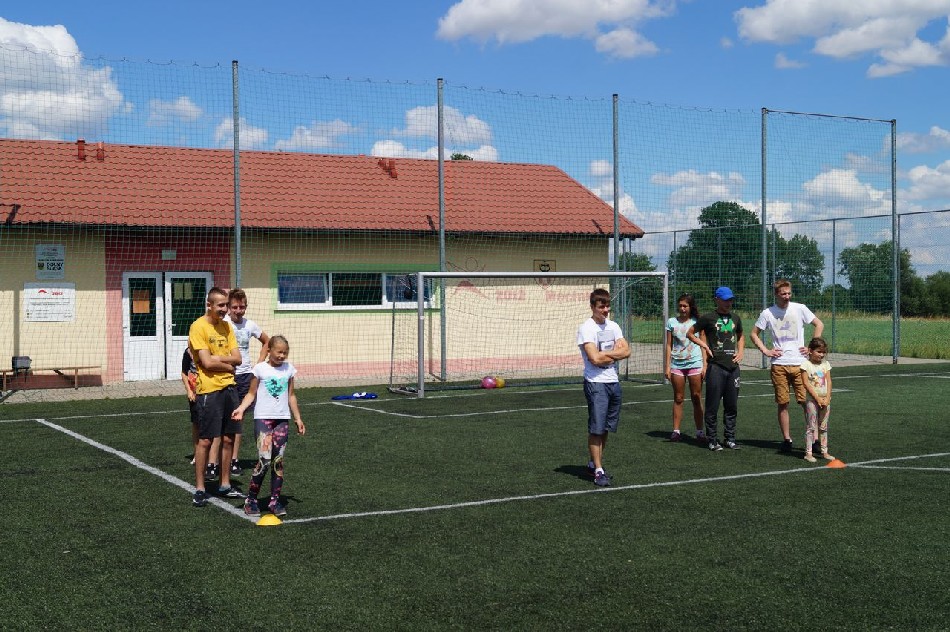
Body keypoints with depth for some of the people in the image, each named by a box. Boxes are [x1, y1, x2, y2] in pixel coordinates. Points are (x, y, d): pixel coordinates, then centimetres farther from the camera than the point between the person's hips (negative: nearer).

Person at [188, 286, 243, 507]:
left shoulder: (226, 327, 12)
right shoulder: (198, 327, -10)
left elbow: (237, 358, 4)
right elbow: (207, 362, -18)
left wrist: (217, 358, -11)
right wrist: (229, 365, -4)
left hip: (229, 388, 7)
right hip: (209, 390, -7)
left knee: (228, 438, 11)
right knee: (205, 440, -2)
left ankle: (225, 485, 21)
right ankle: (199, 489, 6)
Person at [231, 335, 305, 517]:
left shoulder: (288, 369, 9)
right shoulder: (260, 369, -3)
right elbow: (251, 393, 1)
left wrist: (298, 418, 18)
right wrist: (241, 408, -16)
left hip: (282, 419, 4)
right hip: (263, 418, -4)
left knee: (278, 461, 4)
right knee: (264, 460, -12)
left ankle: (275, 501, 12)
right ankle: (251, 499, 0)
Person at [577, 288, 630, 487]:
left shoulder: (613, 326, 12)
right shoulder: (586, 328, -9)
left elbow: (626, 351, 3)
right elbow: (594, 358, -19)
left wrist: (606, 354, -11)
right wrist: (615, 353, -4)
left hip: (613, 382, 7)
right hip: (596, 383, -7)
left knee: (606, 428, 12)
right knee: (596, 429, -6)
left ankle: (594, 464, 24)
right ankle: (598, 471, -2)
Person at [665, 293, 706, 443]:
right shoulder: (672, 322, 7)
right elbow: (669, 345, 8)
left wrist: (704, 365, -2)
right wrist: (667, 366, 2)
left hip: (695, 363, -1)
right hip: (677, 364, 1)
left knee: (697, 398, 0)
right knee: (678, 399, 4)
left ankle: (700, 431, 3)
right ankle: (676, 431, 6)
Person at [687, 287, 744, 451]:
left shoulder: (735, 318, 13)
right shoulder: (708, 318, -1)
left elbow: (741, 336, 30)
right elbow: (690, 333, 6)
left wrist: (740, 351, 13)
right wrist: (704, 345, -7)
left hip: (733, 366, 5)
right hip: (716, 367, -5)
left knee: (732, 406, 9)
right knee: (713, 405, -1)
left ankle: (730, 438, 18)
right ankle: (712, 440, 7)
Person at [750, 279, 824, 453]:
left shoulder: (799, 309, 1)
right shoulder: (767, 313, 3)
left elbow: (819, 325, 8)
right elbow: (754, 334, 14)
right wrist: (765, 350, 1)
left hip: (800, 363, -1)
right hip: (779, 364, 1)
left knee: (807, 401, -4)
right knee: (783, 403, 3)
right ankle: (786, 439, 11)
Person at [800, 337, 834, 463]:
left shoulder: (826, 364, 8)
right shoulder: (806, 364, -8)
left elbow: (828, 382, 4)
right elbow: (806, 383, -12)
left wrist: (827, 398, -8)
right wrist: (818, 398, -15)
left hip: (825, 400, 5)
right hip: (812, 400, -5)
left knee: (823, 427, 10)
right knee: (811, 427, -3)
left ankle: (824, 452, 16)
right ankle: (808, 453, 0)